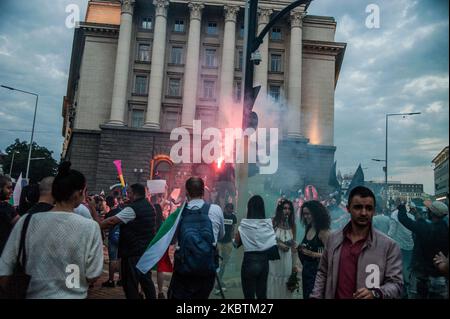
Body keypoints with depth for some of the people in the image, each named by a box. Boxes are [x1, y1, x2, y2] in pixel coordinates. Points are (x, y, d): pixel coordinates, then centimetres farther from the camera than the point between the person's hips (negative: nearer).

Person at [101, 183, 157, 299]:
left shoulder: (132, 208, -16)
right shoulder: (150, 207, 11)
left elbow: (112, 221, -18)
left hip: (133, 252, -9)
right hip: (147, 250, 9)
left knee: (130, 283, 0)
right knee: (146, 279, 18)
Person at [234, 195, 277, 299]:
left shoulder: (244, 225, -11)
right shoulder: (268, 223, -2)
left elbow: (236, 243, -2)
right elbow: (273, 243, 2)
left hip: (249, 261, -4)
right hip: (264, 261, 4)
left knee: (249, 295, 8)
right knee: (262, 294, 17)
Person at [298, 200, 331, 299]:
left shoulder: (323, 231, -15)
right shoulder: (308, 229, 7)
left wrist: (312, 254, -24)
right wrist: (300, 249, -1)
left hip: (317, 271, -8)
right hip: (306, 270, 8)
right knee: (306, 295, 16)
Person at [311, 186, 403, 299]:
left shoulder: (388, 245, -11)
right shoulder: (333, 239, -1)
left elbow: (396, 283, -12)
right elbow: (322, 274, 6)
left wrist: (375, 293, -28)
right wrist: (315, 297, -1)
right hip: (334, 296, 3)